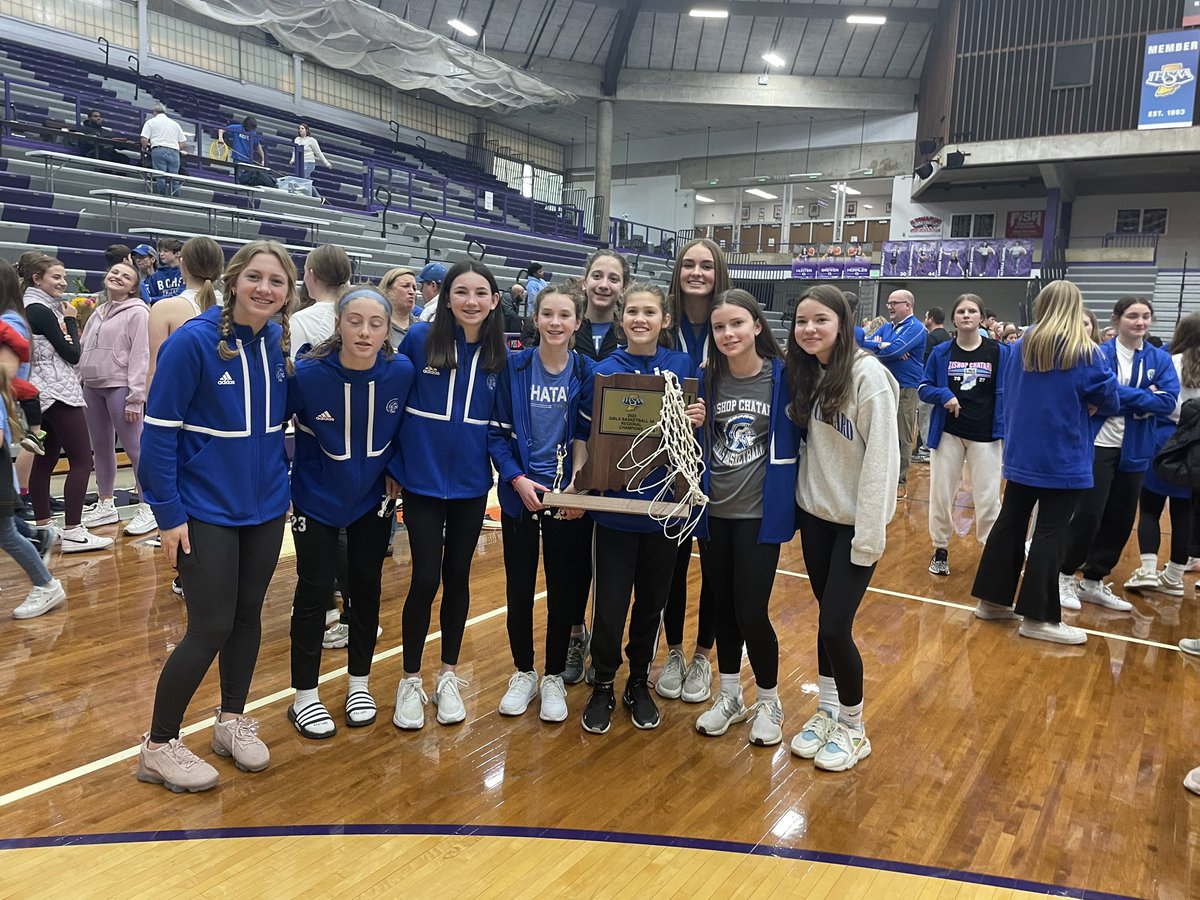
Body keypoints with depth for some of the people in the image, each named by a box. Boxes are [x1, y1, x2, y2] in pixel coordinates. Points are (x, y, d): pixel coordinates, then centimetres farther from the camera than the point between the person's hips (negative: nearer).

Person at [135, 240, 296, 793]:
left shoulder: (279, 343, 1)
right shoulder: (192, 341, -16)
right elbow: (158, 430, -14)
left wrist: (282, 483, 8)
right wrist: (168, 513, -15)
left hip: (265, 508, 5)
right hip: (206, 512, -5)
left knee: (248, 615, 15)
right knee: (211, 628, -2)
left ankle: (232, 720, 35)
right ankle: (158, 746, 19)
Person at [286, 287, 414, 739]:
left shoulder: (402, 372, -16)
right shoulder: (307, 373, -22)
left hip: (373, 498, 2)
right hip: (316, 499, -2)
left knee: (366, 588, 11)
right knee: (315, 591, 3)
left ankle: (359, 684, 30)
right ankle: (304, 697, 20)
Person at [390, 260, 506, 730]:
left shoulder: (500, 355, -1)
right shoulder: (420, 338, -8)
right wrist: (392, 464, -2)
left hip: (471, 484, 2)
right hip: (422, 480, -2)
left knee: (457, 577, 11)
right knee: (425, 578, -1)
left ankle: (448, 676, 28)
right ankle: (410, 681, 19)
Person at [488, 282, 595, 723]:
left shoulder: (589, 373, -3)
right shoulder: (514, 366, -4)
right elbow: (497, 432, -2)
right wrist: (518, 479, -14)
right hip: (519, 494, 0)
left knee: (563, 590, 9)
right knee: (519, 589, 10)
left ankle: (553, 678, 27)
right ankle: (523, 674, 29)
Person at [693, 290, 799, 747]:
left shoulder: (783, 376, -8)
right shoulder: (707, 379, 2)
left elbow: (796, 439, -1)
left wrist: (790, 501, -7)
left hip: (759, 512, -4)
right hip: (713, 511, 4)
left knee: (750, 612, -2)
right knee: (722, 606, 13)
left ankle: (768, 701, 23)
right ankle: (729, 696, 32)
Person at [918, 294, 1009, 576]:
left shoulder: (999, 352, -3)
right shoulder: (941, 352, 0)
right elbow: (924, 388, 4)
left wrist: (1006, 427, -11)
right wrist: (943, 395, -16)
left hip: (986, 436, -1)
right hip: (947, 433, 1)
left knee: (988, 498, 1)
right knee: (941, 494, 8)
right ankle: (940, 550, 23)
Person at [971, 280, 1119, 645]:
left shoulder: (1019, 348, 4)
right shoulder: (1086, 353, -10)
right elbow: (1109, 402, -4)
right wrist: (1087, 406, 14)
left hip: (1021, 454, 5)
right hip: (1063, 459, -5)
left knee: (1010, 523, 12)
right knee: (1050, 532, 0)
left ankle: (992, 600, 20)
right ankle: (1038, 617, 5)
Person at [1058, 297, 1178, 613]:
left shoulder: (1160, 359, 5)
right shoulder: (1099, 354, -5)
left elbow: (1168, 402, -6)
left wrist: (1122, 397, -15)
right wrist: (1145, 396, -15)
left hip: (1134, 451, 5)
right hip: (1098, 445, -4)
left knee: (1120, 520, 10)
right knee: (1088, 514, -5)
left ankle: (1093, 582, 24)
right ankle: (1065, 577, 13)